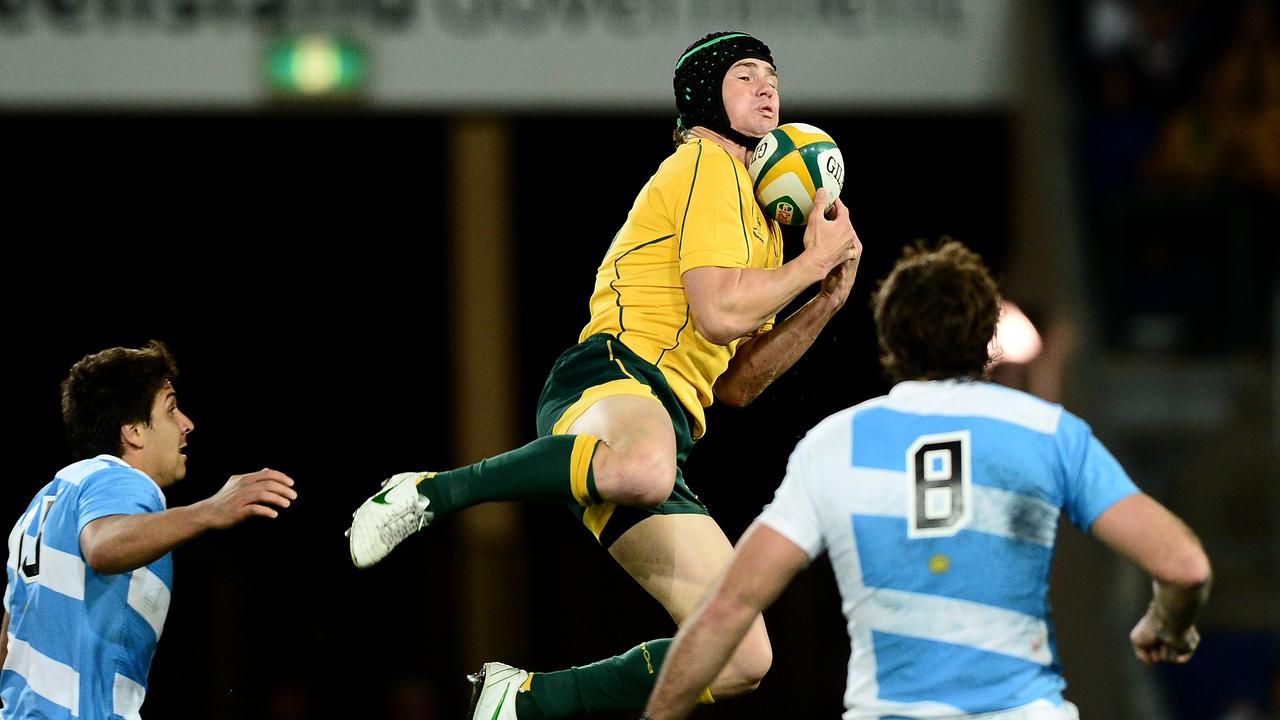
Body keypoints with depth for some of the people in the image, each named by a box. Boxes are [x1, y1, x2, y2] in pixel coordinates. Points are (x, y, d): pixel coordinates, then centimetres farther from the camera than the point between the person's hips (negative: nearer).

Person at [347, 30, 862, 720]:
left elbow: (736, 383, 29)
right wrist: (815, 260, 1)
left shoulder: (758, 216, 32)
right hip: (611, 376, -9)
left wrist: (826, 300, 19)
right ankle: (427, 494, -25)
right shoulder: (705, 165, 3)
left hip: (666, 420, 9)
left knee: (742, 659, -2)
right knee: (643, 469, -48)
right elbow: (719, 313, -12)